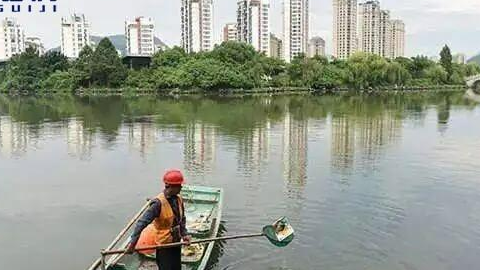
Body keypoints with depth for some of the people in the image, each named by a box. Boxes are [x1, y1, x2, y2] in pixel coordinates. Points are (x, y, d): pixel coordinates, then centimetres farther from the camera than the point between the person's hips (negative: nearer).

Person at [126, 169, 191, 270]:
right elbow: (143, 222, -26)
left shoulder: (179, 199, -4)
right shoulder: (159, 202, -25)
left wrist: (184, 234, -6)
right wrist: (133, 242, -30)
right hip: (164, 243, -6)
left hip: (176, 242, 7)